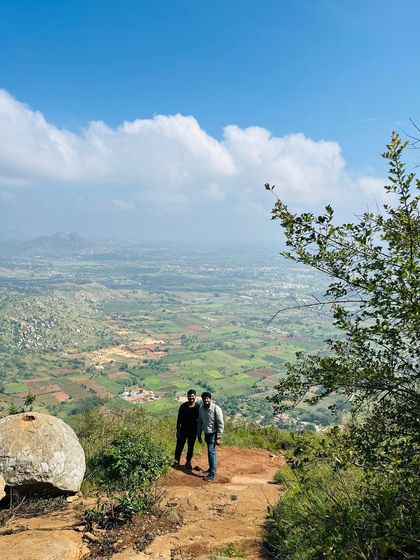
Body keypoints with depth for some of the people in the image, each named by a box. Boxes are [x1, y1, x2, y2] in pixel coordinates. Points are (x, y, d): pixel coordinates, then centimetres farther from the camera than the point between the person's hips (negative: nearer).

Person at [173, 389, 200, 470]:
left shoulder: (198, 407, -8)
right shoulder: (183, 406, -7)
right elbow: (179, 418, 0)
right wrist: (178, 430, -1)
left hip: (193, 431, 0)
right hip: (183, 430, 0)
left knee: (191, 447, 11)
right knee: (179, 445, 7)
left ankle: (188, 462, 27)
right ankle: (177, 461, 24)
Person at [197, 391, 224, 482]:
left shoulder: (216, 409, -20)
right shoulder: (201, 408, -2)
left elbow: (221, 424, -17)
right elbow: (199, 422, 9)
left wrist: (219, 437, -18)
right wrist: (199, 435, 10)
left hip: (213, 434, -6)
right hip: (206, 434, 6)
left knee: (211, 451, -11)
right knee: (211, 451, 18)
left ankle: (212, 473, -5)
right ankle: (213, 467, 36)